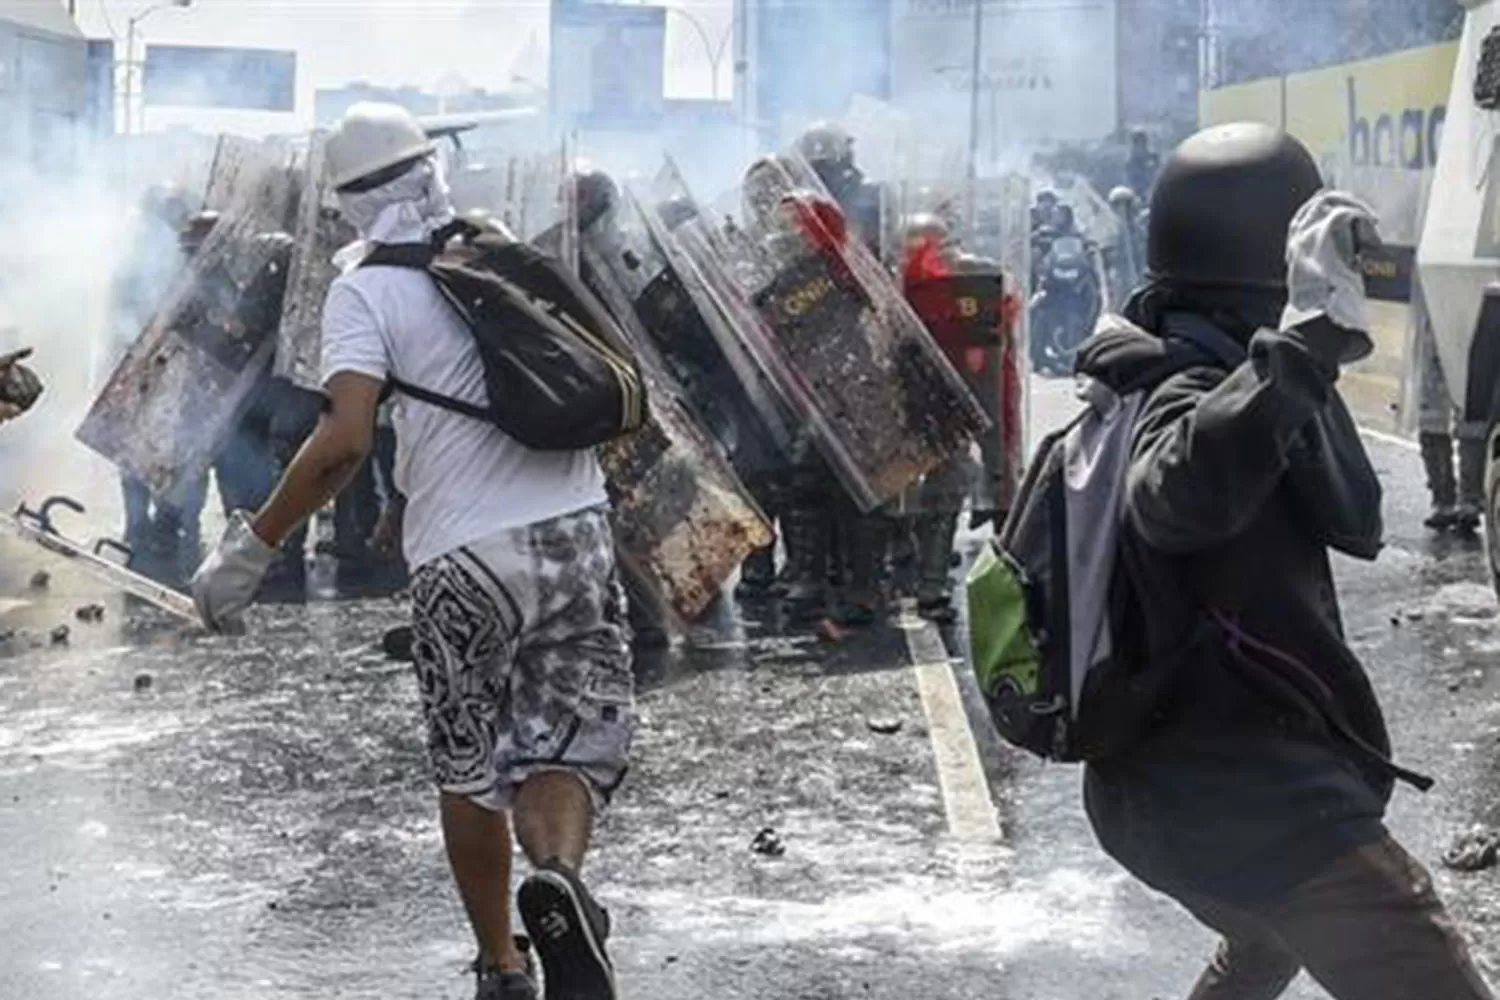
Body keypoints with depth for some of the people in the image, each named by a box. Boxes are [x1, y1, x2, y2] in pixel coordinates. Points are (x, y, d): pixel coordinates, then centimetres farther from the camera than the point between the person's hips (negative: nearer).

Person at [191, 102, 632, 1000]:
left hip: (465, 557, -3)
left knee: (469, 770, 17)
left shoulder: (366, 289, -2)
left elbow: (346, 441, -15)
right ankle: (559, 878, -23)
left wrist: (252, 547, -8)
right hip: (578, 533, 3)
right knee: (567, 753, 8)